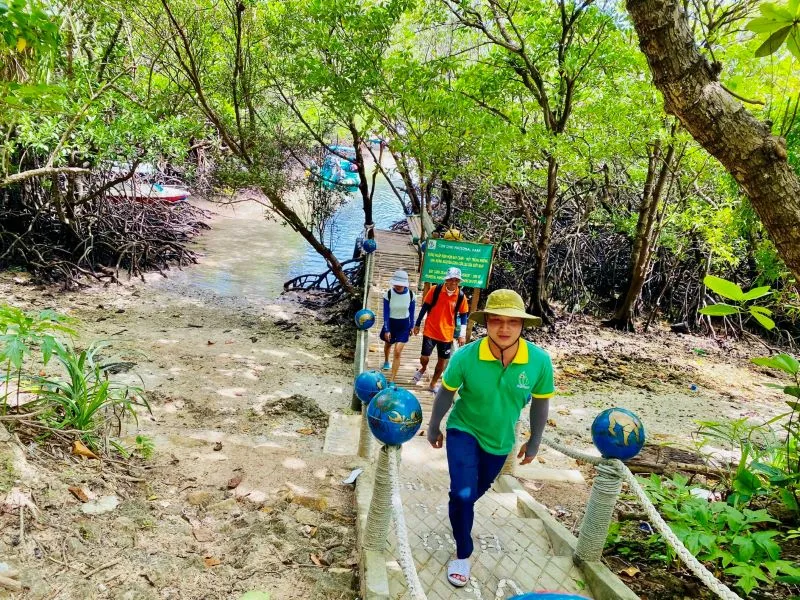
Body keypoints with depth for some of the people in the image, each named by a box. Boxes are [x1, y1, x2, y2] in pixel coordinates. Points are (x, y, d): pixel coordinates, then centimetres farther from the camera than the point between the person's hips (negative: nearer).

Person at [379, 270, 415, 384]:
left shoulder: (410, 294, -15)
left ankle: (392, 380, -5)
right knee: (388, 345, 28)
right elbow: (386, 312, -13)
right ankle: (386, 361, 62)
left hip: (404, 325, -1)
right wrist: (386, 330, -14)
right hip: (391, 323, 1)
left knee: (398, 352, -10)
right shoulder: (388, 294, -19)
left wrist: (411, 326, 6)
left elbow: (412, 311, -1)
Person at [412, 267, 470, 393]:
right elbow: (425, 307, -1)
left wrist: (462, 334, -4)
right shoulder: (435, 290, -10)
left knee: (442, 361, 9)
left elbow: (463, 316, 2)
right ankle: (423, 369, 32)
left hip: (447, 334, 2)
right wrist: (417, 324, 4)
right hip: (430, 331, -2)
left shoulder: (461, 296, -7)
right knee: (424, 358, -5)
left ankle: (433, 385, 29)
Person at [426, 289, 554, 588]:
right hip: (463, 431, -3)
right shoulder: (465, 356, -29)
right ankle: (463, 555, 12)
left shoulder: (540, 361, -26)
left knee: (477, 491, 24)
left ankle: (458, 509, 60)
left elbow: (540, 403, -7)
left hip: (500, 440, 3)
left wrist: (534, 443, 4)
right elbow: (445, 394, -10)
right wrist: (434, 428, 3)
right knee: (463, 494, -15)